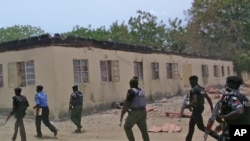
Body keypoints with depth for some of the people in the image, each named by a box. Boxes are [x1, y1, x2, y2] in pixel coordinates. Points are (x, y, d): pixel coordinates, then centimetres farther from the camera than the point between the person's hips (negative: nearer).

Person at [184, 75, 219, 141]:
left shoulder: (194, 90, -20)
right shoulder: (201, 88, 9)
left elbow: (195, 101, -31)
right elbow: (208, 98, 12)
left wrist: (186, 106, -20)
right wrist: (212, 108, 18)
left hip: (197, 109, -10)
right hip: (200, 107, 10)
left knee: (201, 127, -2)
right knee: (191, 124, 20)